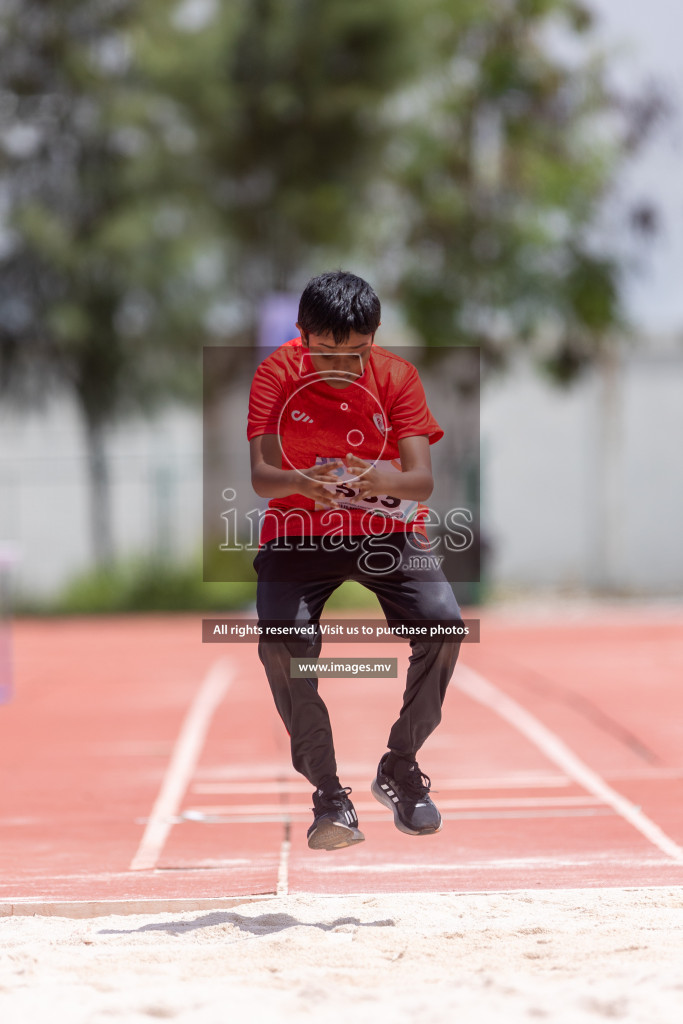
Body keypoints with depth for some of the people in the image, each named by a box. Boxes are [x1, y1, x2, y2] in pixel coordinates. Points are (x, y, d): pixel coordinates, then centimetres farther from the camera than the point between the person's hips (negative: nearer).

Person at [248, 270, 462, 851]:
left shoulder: (396, 376, -9)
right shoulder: (277, 375, -11)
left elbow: (422, 480, -18)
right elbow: (260, 476, -20)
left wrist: (385, 482, -42)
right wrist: (301, 483, -43)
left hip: (388, 529, 1)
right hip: (300, 532, -1)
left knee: (444, 624, -25)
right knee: (283, 640, -29)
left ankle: (400, 767, 0)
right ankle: (329, 794, -12)